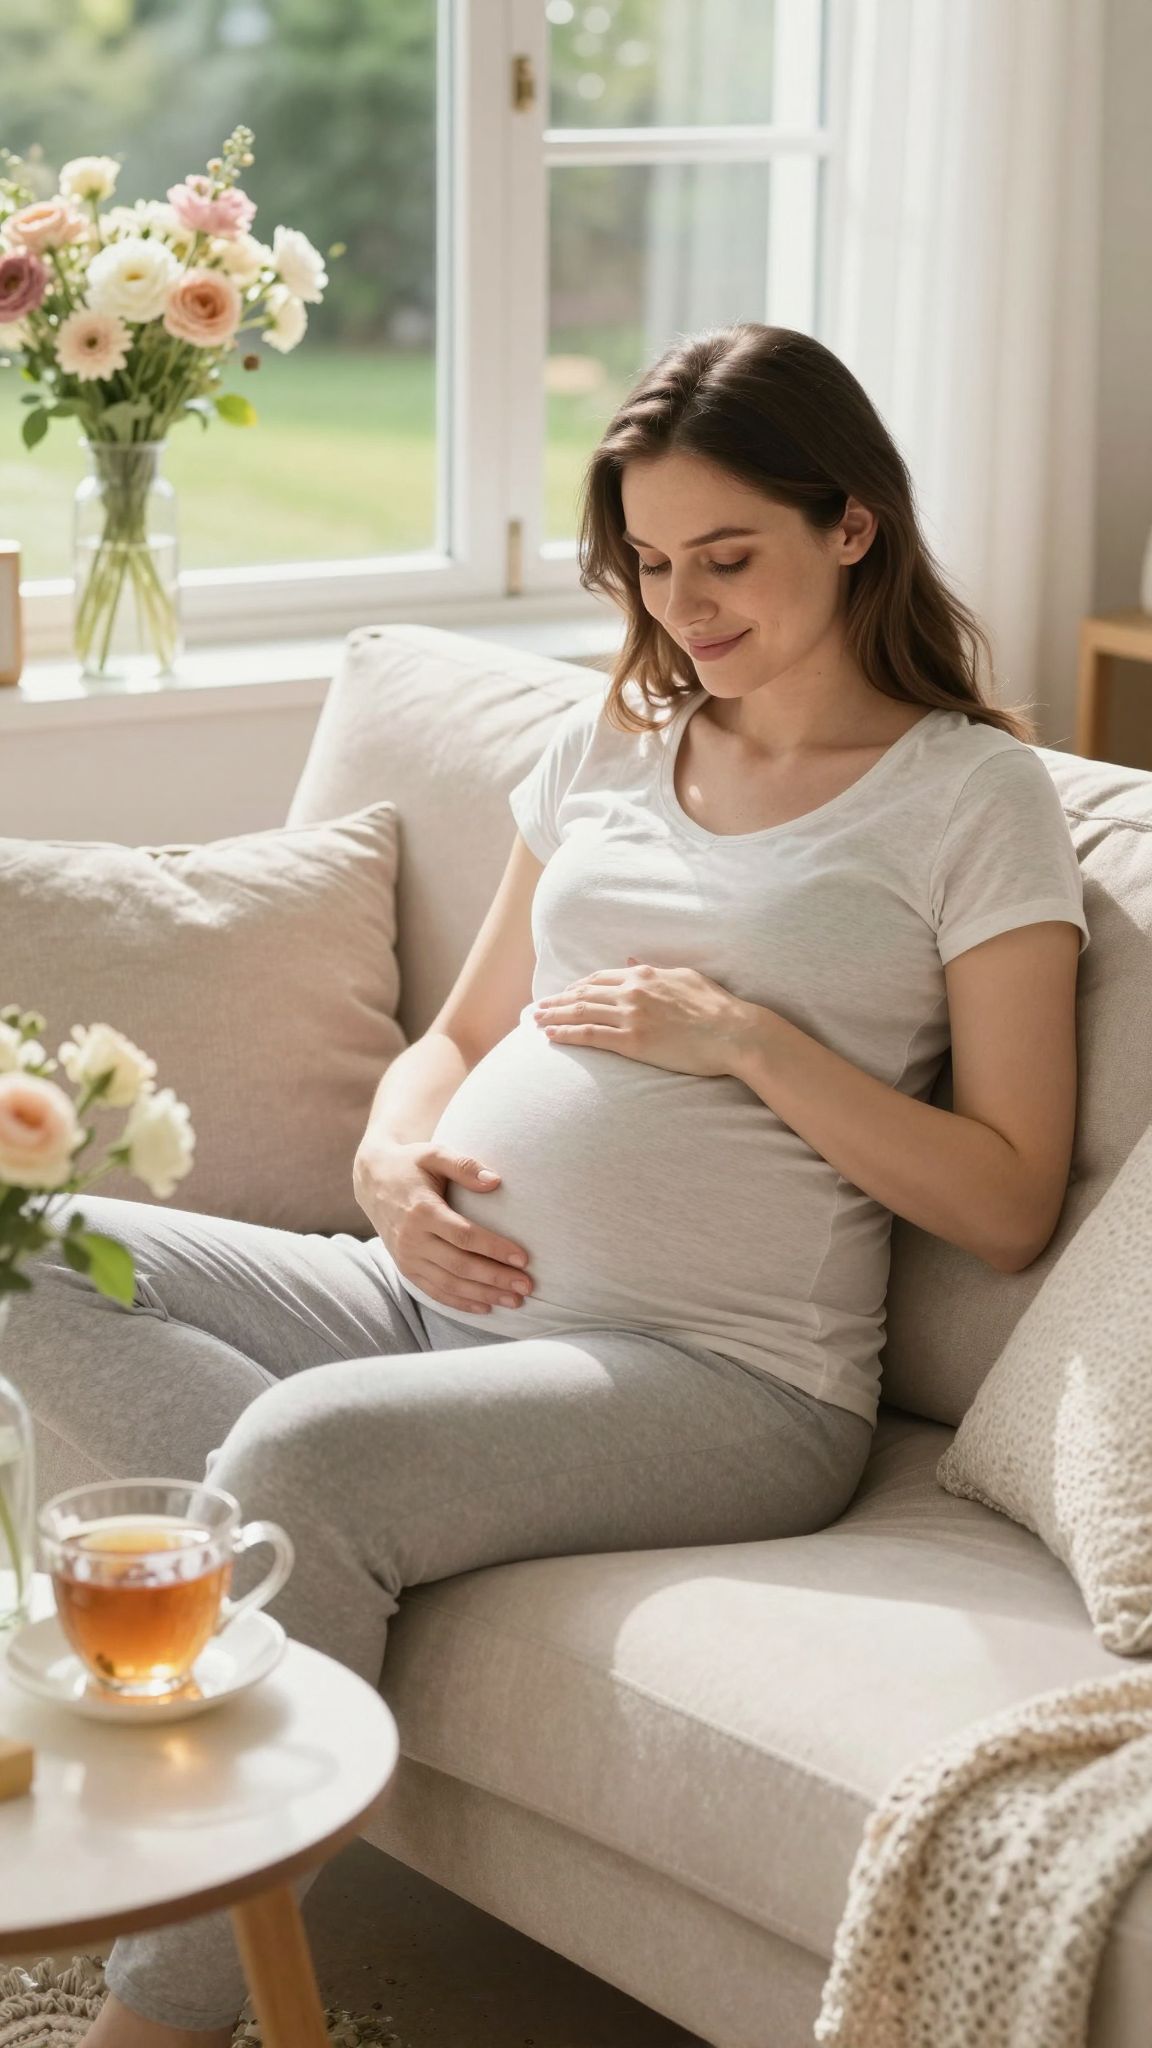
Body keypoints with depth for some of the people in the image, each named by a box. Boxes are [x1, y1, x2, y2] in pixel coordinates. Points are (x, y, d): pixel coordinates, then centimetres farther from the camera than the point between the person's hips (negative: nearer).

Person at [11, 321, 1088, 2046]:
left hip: (725, 1372, -6)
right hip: (454, 1294, 7)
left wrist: (746, 1038, -14)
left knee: (303, 1450, -32)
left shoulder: (975, 795, 0)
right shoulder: (610, 743, 18)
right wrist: (392, 1158, -1)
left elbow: (1010, 1205, -5)